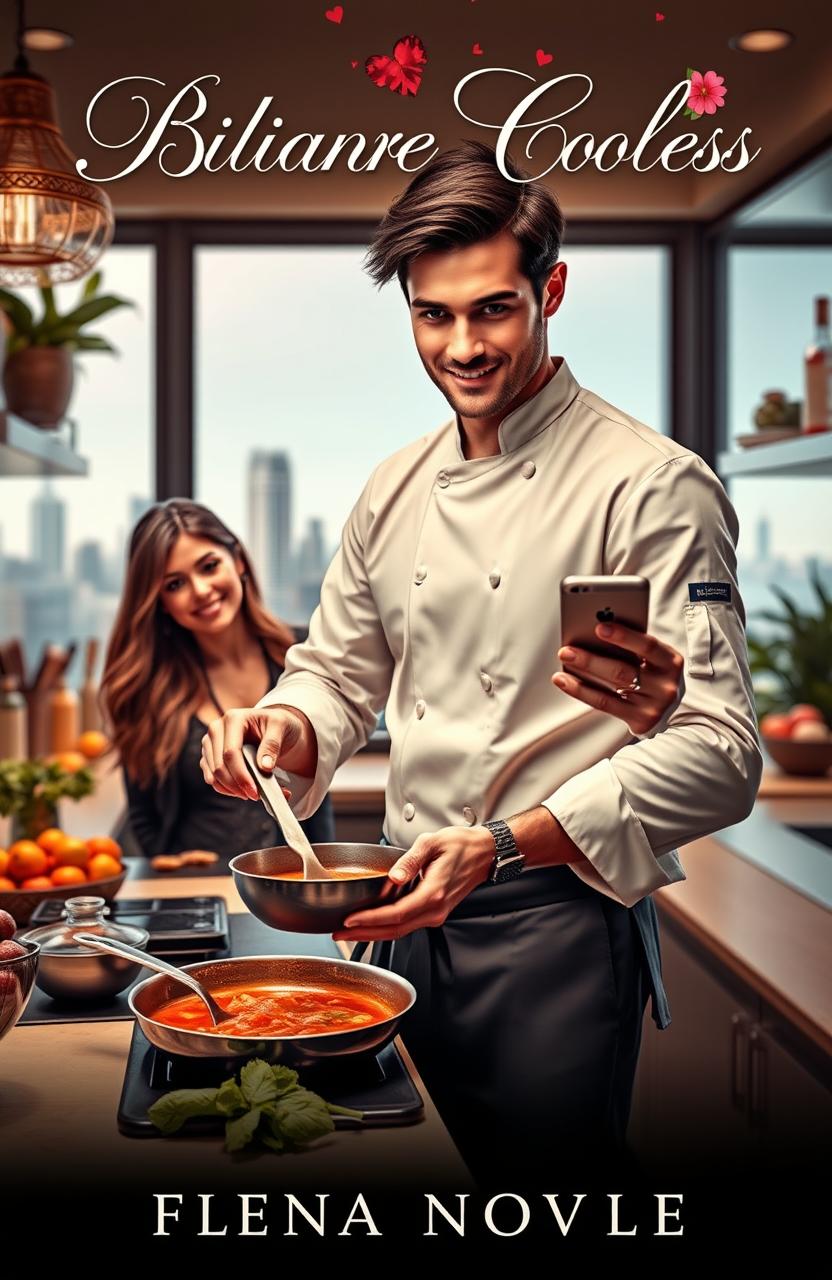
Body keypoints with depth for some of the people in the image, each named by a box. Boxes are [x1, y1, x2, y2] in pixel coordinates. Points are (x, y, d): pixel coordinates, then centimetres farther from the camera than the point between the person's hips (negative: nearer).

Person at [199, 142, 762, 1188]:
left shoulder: (654, 486, -12)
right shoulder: (396, 490, 9)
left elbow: (720, 755, -18)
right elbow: (339, 668, 19)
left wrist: (501, 846, -27)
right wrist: (288, 728, -5)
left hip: (557, 926, -6)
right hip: (413, 917, 6)